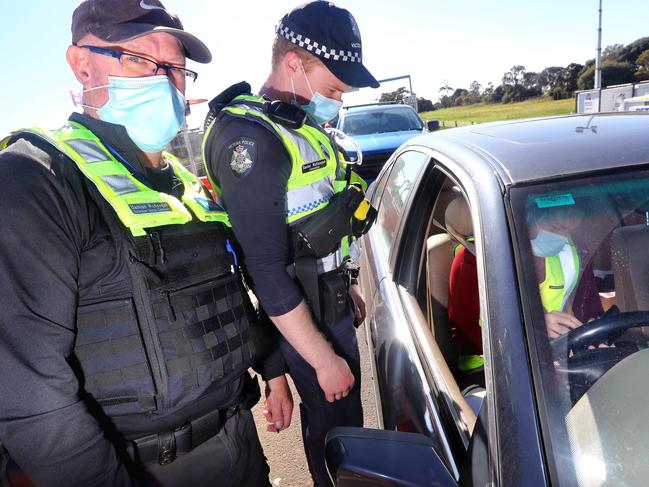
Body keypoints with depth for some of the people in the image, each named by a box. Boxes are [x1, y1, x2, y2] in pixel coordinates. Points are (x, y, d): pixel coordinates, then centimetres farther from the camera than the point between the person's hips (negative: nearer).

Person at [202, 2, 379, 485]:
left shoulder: (305, 126, 8)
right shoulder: (249, 139, -22)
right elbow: (265, 268, -25)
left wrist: (348, 286, 20)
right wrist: (323, 358, -19)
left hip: (332, 303, 9)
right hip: (306, 320, -9)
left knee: (335, 419, 25)